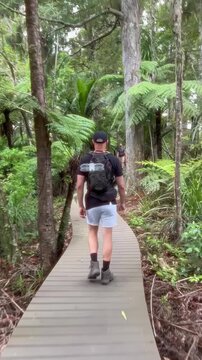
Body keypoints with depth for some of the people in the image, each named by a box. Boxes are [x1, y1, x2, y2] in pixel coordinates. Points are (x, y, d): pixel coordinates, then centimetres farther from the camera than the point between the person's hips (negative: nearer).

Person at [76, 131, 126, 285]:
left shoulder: (85, 160, -1)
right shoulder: (114, 160, -3)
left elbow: (79, 185, -4)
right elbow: (121, 185, -2)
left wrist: (81, 206, 5)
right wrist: (122, 202, 14)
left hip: (92, 204, 1)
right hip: (109, 203, -1)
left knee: (92, 232, 22)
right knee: (108, 236, 7)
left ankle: (94, 265, 7)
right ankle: (106, 272, 12)